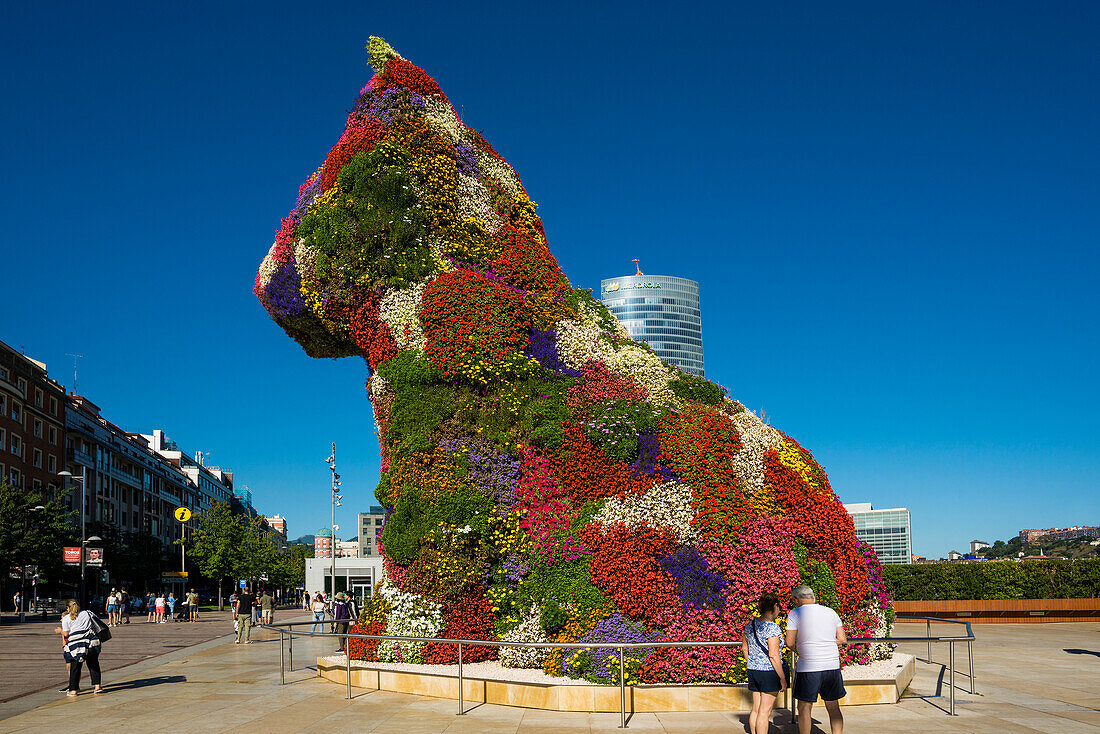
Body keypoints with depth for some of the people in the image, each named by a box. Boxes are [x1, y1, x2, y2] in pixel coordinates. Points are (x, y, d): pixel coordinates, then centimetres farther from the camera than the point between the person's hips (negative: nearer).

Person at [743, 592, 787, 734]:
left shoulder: (749, 626, 7)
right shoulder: (772, 628, -17)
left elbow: (744, 649, 17)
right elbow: (773, 655, -20)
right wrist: (782, 678, -14)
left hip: (753, 672, 7)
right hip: (770, 672, -7)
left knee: (756, 709, 14)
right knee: (765, 711, -2)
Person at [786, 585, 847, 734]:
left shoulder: (795, 614, -4)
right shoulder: (831, 612, 9)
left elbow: (789, 642, -7)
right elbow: (842, 639, 10)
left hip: (808, 667, -4)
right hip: (833, 665, 4)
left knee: (804, 708, 6)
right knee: (833, 707, 13)